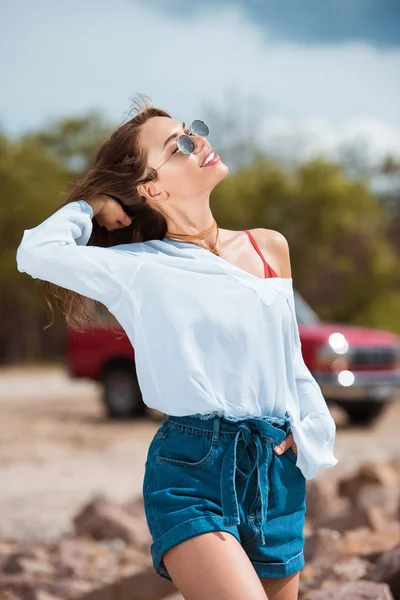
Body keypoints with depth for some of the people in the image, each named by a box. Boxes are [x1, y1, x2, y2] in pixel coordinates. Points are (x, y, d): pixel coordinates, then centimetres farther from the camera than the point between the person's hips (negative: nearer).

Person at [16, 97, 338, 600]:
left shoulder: (271, 248, 11)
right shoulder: (140, 268, -1)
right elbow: (37, 251, -16)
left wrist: (312, 432, 5)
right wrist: (89, 205, 2)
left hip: (277, 471, 5)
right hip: (190, 470, -5)